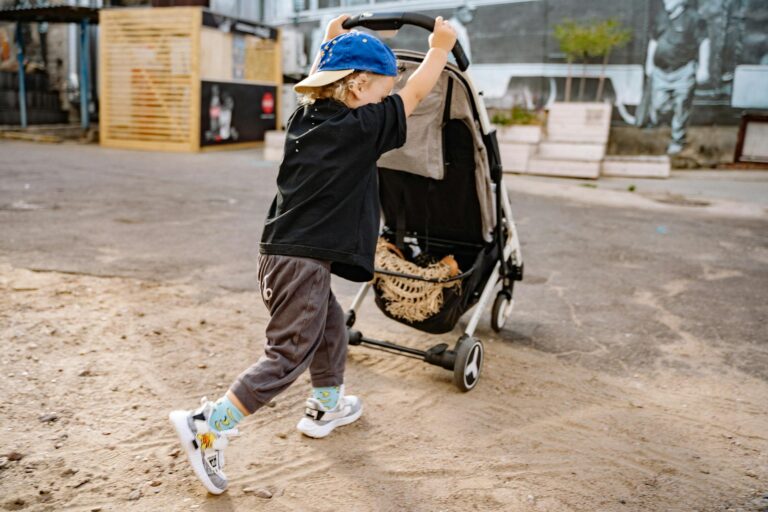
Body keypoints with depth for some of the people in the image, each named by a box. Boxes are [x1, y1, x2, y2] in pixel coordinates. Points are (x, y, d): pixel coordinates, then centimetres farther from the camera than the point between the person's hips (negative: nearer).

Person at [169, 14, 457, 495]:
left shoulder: (306, 118, 9)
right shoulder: (360, 129, -11)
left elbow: (319, 83, 32)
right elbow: (413, 96, -1)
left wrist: (331, 43, 40)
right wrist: (440, 48, 13)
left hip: (284, 255, 9)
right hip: (303, 262, -9)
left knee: (331, 326, 26)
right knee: (289, 355, -2)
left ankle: (326, 406, 44)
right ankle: (209, 425, -3)